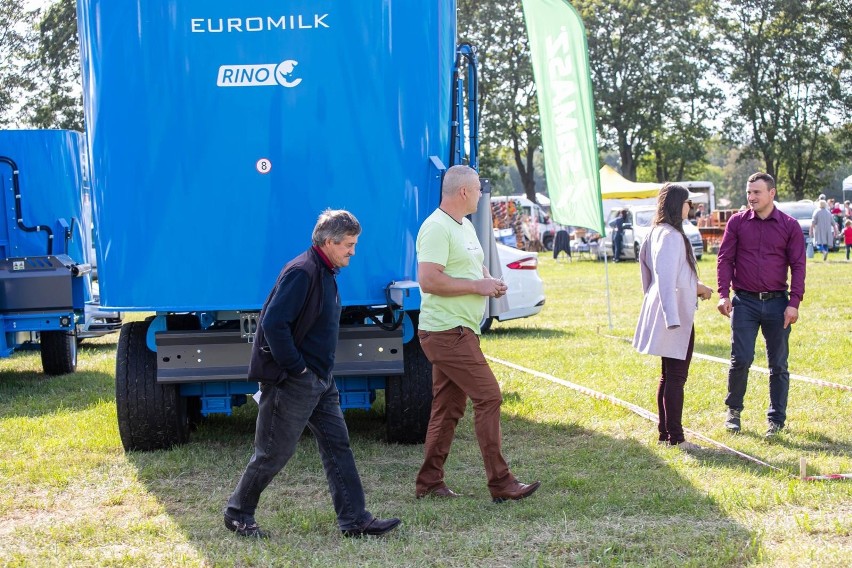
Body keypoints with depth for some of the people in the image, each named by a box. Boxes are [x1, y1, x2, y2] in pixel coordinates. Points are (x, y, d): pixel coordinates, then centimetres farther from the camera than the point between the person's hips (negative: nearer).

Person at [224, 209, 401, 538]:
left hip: (319, 381, 10)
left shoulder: (325, 273, 13)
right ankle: (237, 514, 16)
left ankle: (354, 520, 9)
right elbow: (274, 324, -25)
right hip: (293, 382, -10)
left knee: (337, 444, 7)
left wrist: (321, 371, 14)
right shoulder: (301, 272, -19)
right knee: (274, 452, 0)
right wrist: (296, 368, -19)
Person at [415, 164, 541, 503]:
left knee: (448, 407, 12)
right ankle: (501, 484, -7)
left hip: (458, 331, 10)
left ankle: (429, 483, 18)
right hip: (448, 331, -10)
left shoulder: (465, 226, 18)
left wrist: (489, 281, 9)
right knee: (488, 397, -11)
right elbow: (428, 281, -24)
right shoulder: (436, 228, -15)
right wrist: (478, 286, -18)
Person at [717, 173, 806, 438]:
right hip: (744, 301, 0)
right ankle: (733, 410, 15)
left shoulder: (789, 226, 2)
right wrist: (723, 294, -7)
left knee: (778, 364, 6)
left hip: (776, 302, 0)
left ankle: (777, 419, 16)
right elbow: (725, 259, 3)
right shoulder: (737, 222, 3)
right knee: (740, 359, -5)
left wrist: (794, 303, -7)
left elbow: (798, 266, 1)